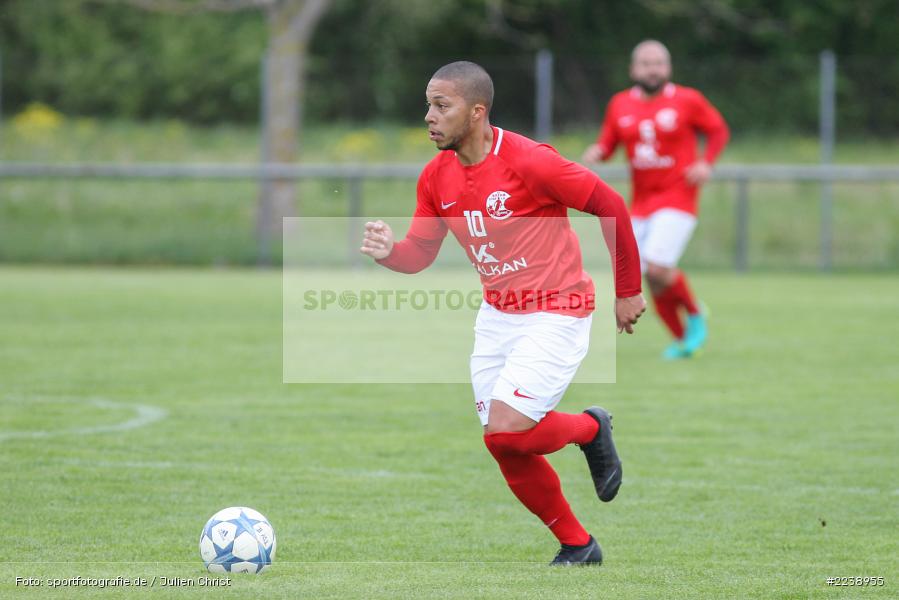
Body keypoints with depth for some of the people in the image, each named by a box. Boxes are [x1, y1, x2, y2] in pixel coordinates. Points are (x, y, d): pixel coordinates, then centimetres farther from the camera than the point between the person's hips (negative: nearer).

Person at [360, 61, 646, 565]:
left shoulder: (528, 161, -20)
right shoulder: (436, 177, 0)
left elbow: (610, 205, -14)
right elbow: (420, 253, 7)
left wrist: (628, 291, -8)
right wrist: (388, 252, -18)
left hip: (556, 313, -7)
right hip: (497, 314, 7)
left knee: (505, 432, -20)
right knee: (506, 448, 4)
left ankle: (591, 429, 11)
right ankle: (577, 547, 23)